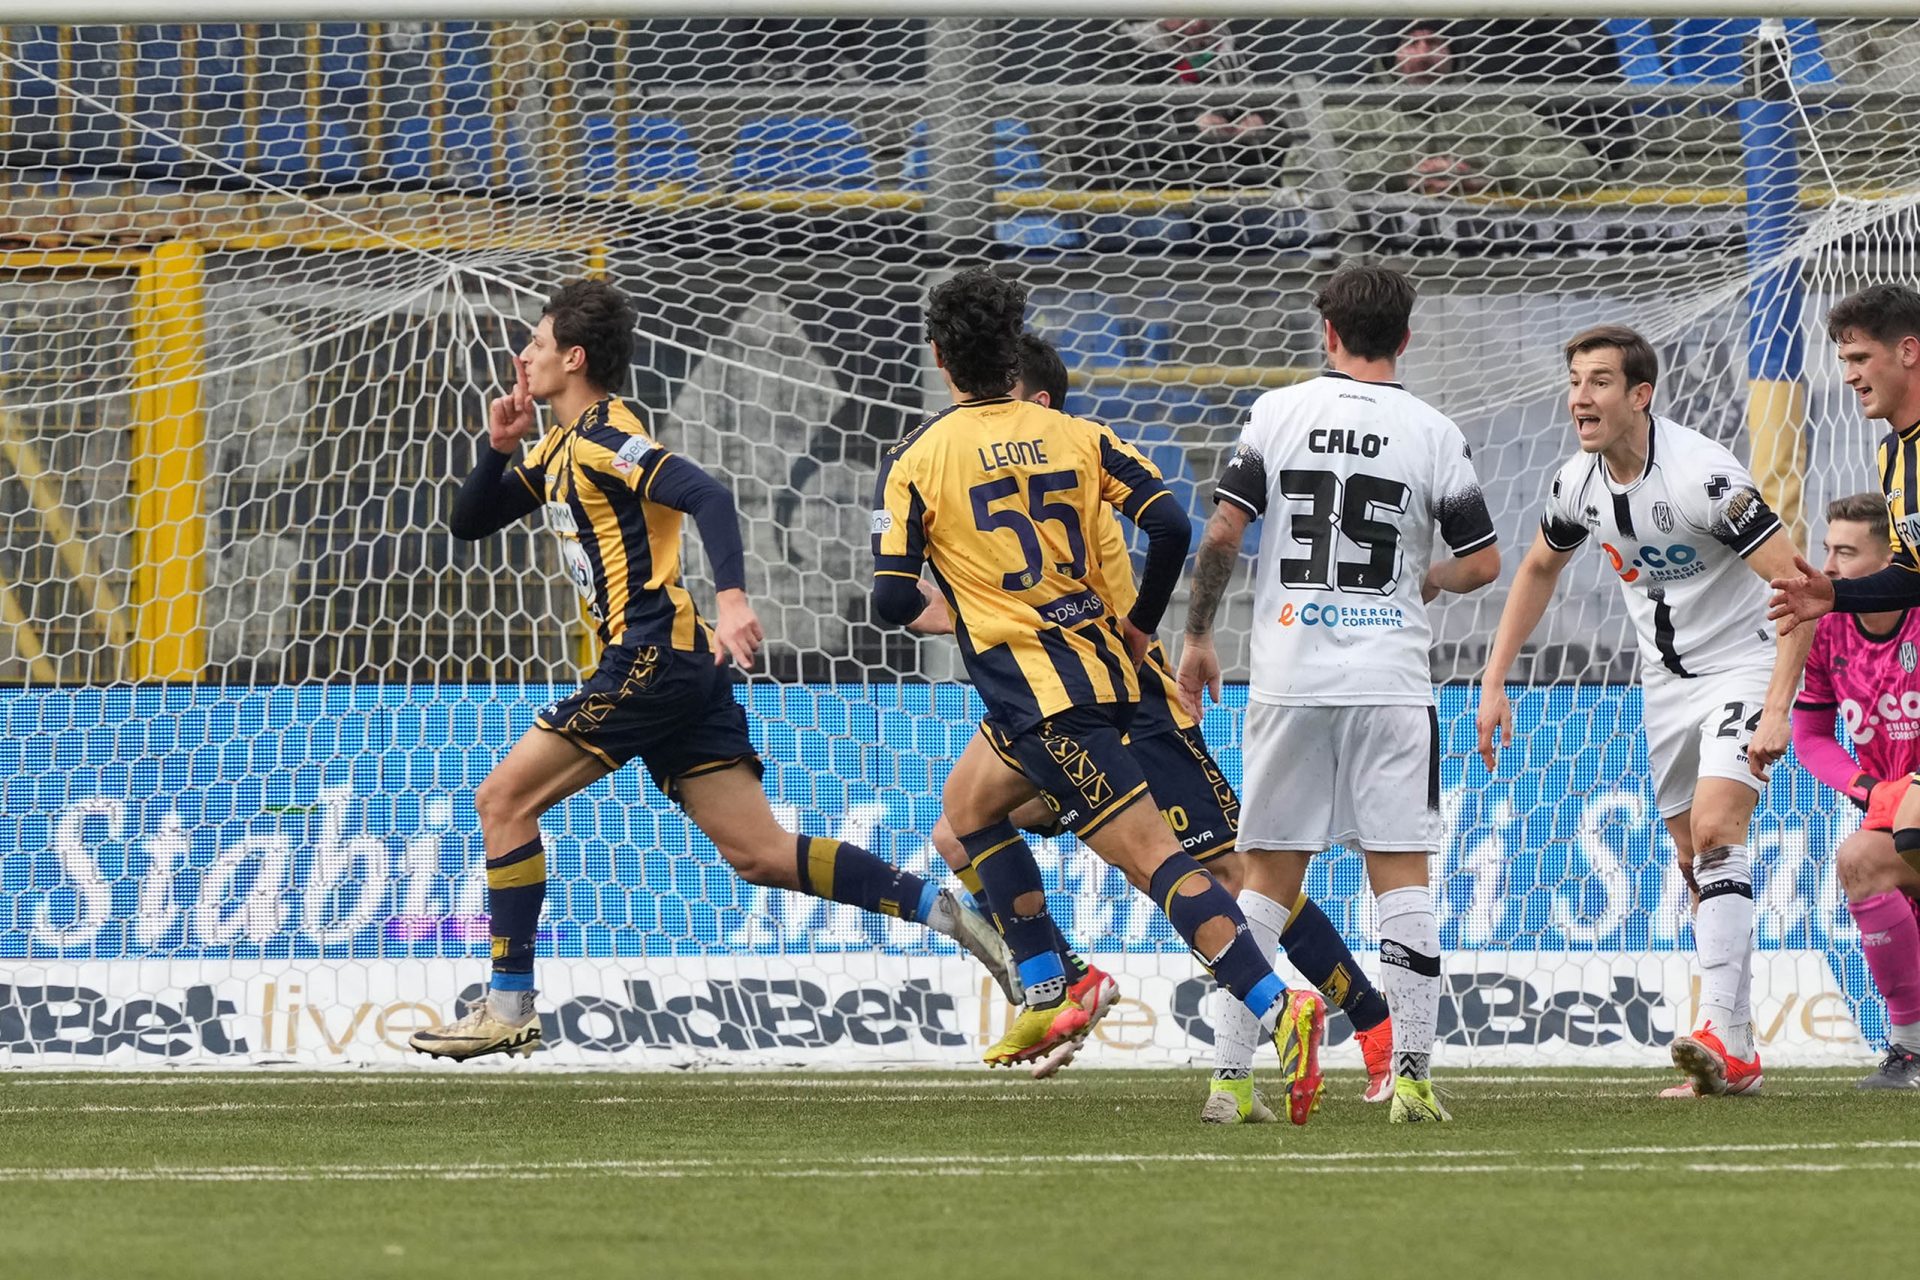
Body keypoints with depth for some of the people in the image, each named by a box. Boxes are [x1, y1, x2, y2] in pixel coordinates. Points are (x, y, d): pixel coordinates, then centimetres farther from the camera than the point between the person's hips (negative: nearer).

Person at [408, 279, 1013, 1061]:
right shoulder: (561, 448, 20)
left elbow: (706, 495, -24)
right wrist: (500, 447, 6)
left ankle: (509, 1010, -4)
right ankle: (941, 912, -2)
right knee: (758, 855, 4)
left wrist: (731, 598, -38)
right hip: (675, 670, 10)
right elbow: (470, 523, 25)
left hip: (650, 659, -10)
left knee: (504, 799, -6)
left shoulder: (602, 439, -10)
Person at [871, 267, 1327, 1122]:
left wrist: (949, 606, 17)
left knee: (1149, 855, -15)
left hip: (1034, 689, -7)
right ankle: (1047, 1001, 23)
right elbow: (1170, 525, -3)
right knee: (967, 803, 27)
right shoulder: (1076, 436, 6)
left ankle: (1276, 1006, -30)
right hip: (1099, 662, 7)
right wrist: (1141, 626, 12)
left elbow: (894, 600, -7)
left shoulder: (916, 462, -5)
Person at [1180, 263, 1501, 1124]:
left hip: (1288, 680, 1)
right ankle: (1411, 1071, -7)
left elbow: (1222, 532, -3)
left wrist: (1197, 636, 8)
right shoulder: (1431, 432, 0)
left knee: (1268, 877, 7)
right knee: (1400, 876, 1)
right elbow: (1482, 563, 2)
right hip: (1389, 684, -1)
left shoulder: (1278, 412, 2)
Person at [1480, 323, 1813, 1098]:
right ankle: (1732, 1063, 13)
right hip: (1665, 680, 7)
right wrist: (1495, 682, 11)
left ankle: (1727, 1037, -33)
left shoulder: (1702, 475, -26)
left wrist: (1777, 709, -32)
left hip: (1740, 668, -7)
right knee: (1696, 863, 8)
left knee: (1715, 829, -25)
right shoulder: (1580, 483, -4)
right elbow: (1539, 570, 18)